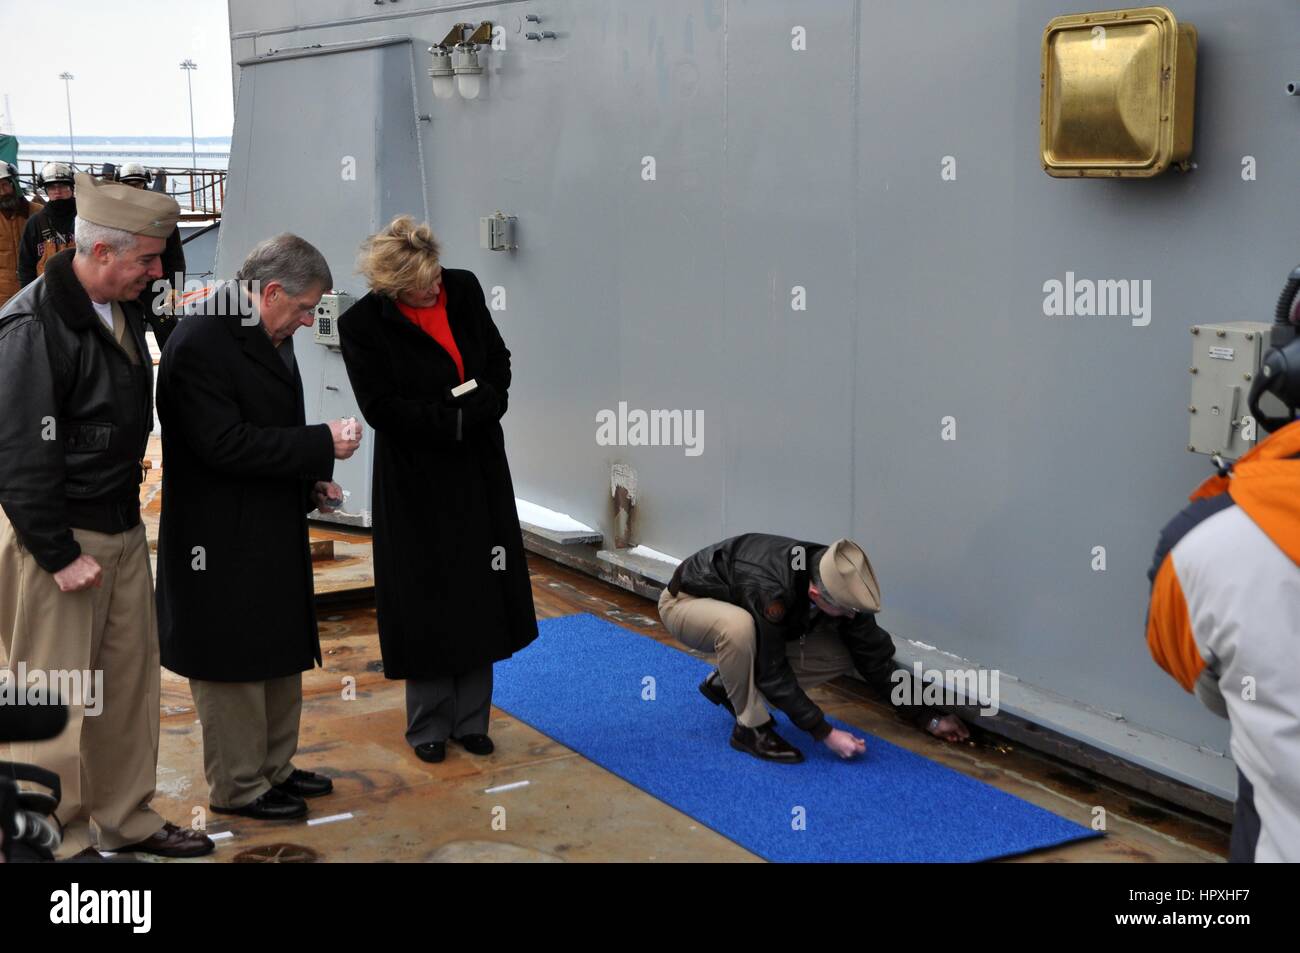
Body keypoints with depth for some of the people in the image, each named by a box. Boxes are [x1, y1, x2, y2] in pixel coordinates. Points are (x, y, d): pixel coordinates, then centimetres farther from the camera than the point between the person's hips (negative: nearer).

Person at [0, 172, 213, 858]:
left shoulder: (122, 311, 8)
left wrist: (127, 508, 14)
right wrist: (59, 555, -19)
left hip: (122, 528, 9)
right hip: (58, 539, -9)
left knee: (130, 682, 15)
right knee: (58, 702, 1)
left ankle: (127, 820, 29)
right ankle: (59, 843, 14)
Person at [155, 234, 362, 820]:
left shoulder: (270, 336, 9)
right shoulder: (200, 343, -20)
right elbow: (223, 443, -26)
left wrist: (310, 480, 6)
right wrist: (322, 444, -24)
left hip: (274, 531, 10)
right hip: (223, 541, -10)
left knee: (282, 656, 18)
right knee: (234, 663, 3)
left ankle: (274, 768, 33)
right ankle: (237, 787, 18)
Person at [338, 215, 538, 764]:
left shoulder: (463, 289, -2)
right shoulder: (363, 323, -14)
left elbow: (498, 363, 8)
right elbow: (382, 409, -15)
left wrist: (478, 407, -11)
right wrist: (456, 417, -18)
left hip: (478, 470, 4)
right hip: (416, 478, -4)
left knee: (481, 596, 8)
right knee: (425, 600, 4)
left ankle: (471, 720, 20)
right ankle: (429, 727, 18)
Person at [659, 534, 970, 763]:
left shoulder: (840, 583, -21)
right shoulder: (769, 590, -42)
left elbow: (875, 658, -12)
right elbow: (773, 672, -32)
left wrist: (928, 718, -11)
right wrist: (825, 733, -29)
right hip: (686, 602, -7)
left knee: (840, 656, -10)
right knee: (739, 626, -43)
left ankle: (728, 683, 6)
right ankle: (751, 728, -19)